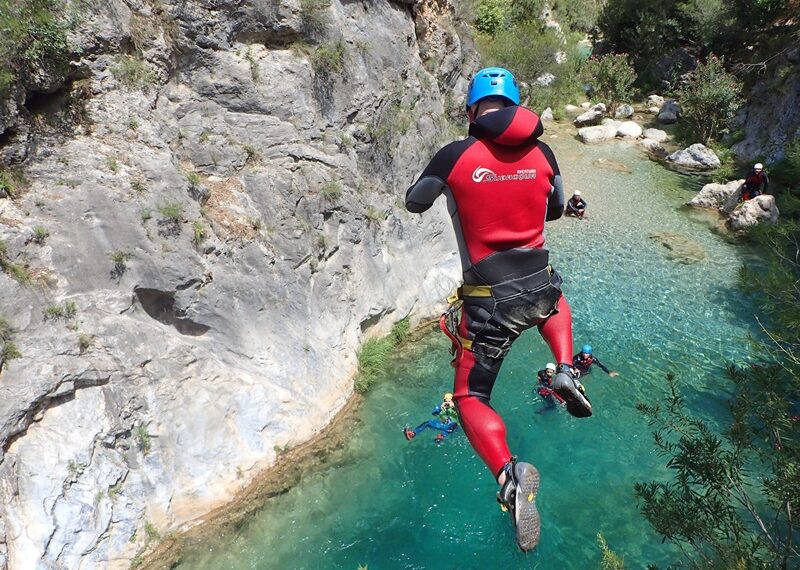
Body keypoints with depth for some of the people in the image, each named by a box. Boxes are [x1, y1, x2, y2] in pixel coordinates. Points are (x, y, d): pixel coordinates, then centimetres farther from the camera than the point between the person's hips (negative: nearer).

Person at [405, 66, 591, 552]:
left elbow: (414, 204, 7)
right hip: (540, 285, 4)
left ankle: (508, 473, -16)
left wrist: (441, 189, 27)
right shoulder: (542, 153, 0)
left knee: (470, 398, 11)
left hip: (489, 301, -3)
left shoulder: (455, 156, -11)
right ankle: (566, 371, 17)